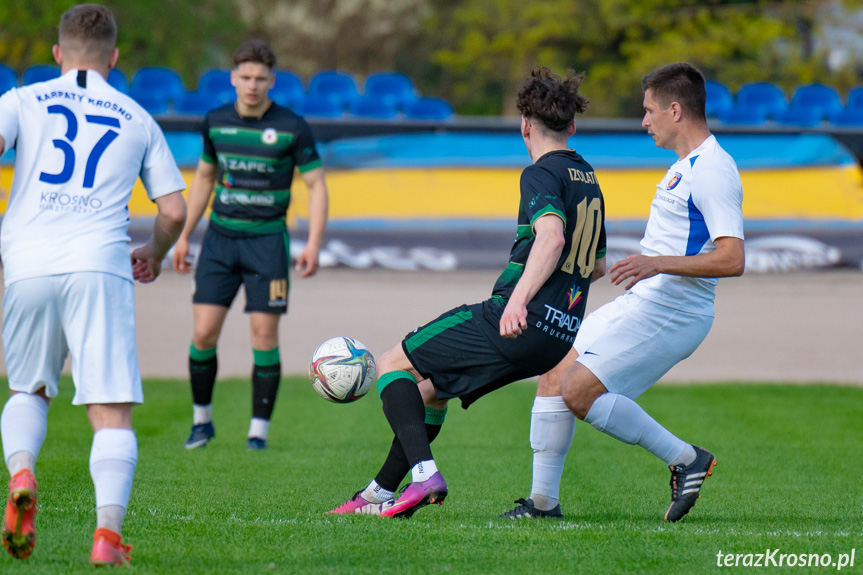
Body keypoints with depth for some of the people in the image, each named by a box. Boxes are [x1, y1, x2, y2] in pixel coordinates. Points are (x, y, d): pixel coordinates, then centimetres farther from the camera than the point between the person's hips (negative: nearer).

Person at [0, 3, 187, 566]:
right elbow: (174, 210, 17)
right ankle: (109, 531, -19)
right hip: (100, 266, -1)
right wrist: (155, 254, 37)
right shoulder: (138, 119, 17)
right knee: (112, 412, -2)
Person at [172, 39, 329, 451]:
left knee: (264, 335, -5)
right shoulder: (217, 122, 5)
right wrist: (184, 236, 16)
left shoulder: (291, 128, -7)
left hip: (267, 239, -3)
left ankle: (259, 429, 6)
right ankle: (202, 420, 15)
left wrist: (313, 245, -13)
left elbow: (316, 185, -3)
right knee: (203, 332, -3)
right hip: (220, 236, 3)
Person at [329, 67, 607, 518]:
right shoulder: (588, 180, 20)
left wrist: (519, 300, -37)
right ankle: (381, 493, 25)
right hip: (562, 335, 9)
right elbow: (598, 265, 30)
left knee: (394, 365, 1)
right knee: (431, 387, 23)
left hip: (516, 324, -9)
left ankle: (424, 473, -18)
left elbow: (552, 236, -27)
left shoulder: (542, 174, -8)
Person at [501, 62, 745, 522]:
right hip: (640, 305, 10)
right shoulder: (687, 165, 16)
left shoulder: (712, 172, -17)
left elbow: (732, 259, -26)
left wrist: (657, 263, -32)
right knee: (553, 378, 6)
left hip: (667, 312, -10)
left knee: (578, 392, -16)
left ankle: (685, 459, -6)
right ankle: (542, 502, 11)